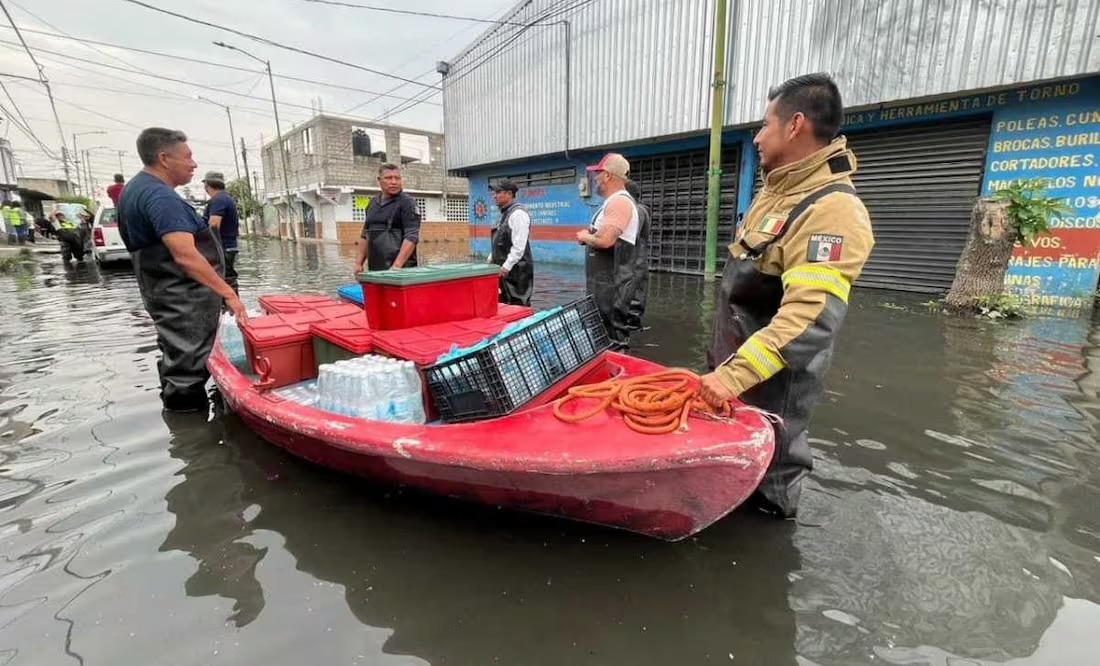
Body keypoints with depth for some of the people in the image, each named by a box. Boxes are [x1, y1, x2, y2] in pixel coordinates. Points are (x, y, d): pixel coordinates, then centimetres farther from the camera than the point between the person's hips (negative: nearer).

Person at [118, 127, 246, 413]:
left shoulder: (136, 187, 15)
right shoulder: (160, 196, -20)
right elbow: (185, 256, -31)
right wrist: (228, 293, -29)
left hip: (167, 292, 11)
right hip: (182, 297, -11)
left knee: (177, 360, 22)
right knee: (188, 368, -6)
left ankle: (178, 412, 35)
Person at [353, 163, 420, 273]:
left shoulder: (407, 202, -5)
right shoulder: (372, 203, 15)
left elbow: (411, 237, -14)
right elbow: (365, 235, 21)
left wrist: (396, 266, -22)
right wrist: (359, 263, 13)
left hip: (400, 270, -6)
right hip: (374, 270, 6)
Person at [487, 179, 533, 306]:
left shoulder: (518, 213, -15)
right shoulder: (505, 213, 16)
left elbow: (519, 245, -22)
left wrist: (507, 266, -23)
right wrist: (491, 259, 18)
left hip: (517, 270, -10)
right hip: (504, 268, 10)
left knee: (518, 307, -5)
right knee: (503, 304, 15)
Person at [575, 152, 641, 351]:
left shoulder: (620, 202, -16)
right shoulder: (613, 201, 18)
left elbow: (605, 240, -28)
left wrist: (584, 237, -9)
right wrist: (589, 236, 6)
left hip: (612, 285, -10)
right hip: (605, 282, 10)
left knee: (612, 340, -5)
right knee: (604, 335, 16)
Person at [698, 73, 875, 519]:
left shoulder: (832, 210, -24)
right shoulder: (776, 191, 8)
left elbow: (810, 318, -34)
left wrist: (735, 374, -38)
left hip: (773, 379, -9)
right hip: (736, 359, 9)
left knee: (765, 483, 11)